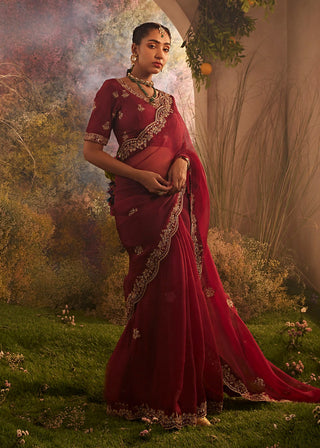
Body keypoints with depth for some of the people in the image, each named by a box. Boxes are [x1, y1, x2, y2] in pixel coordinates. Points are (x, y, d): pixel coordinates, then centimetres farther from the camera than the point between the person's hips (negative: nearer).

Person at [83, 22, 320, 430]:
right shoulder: (113, 90, 3)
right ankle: (170, 397, 1)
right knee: (169, 286, -11)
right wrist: (140, 176, -13)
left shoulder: (167, 101, 21)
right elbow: (91, 150, -2)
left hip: (174, 199, 6)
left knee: (187, 286, 3)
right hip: (139, 199, -6)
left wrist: (181, 162, -5)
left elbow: (184, 146, 21)